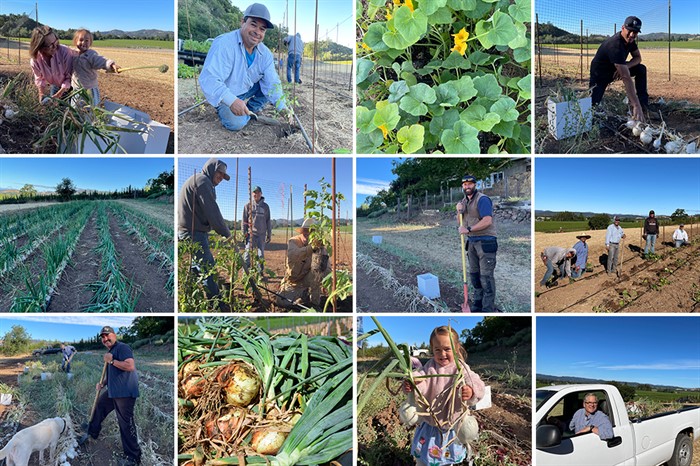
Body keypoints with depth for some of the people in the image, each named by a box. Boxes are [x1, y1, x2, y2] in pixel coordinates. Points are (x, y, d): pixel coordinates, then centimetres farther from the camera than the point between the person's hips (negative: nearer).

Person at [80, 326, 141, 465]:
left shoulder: (122, 347, -13)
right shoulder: (109, 352, 19)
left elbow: (130, 366, -28)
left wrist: (111, 361, -20)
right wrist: (102, 383, 13)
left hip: (125, 392, -10)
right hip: (113, 391, 10)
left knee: (126, 424, -7)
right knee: (99, 407, 26)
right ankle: (91, 433, 51)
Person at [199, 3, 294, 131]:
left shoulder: (265, 53, -9)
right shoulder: (224, 44, -30)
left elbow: (272, 83, -9)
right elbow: (208, 79, -38)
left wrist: (283, 108, -26)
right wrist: (231, 101, -51)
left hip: (248, 90, 6)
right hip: (225, 96, -5)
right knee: (236, 123, -28)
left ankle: (250, 109, 5)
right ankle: (223, 110, 6)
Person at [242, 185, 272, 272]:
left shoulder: (265, 206, 10)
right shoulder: (248, 206, 5)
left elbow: (268, 221, 11)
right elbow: (244, 220, 4)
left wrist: (269, 234, 9)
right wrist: (244, 233, -4)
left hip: (261, 234, 2)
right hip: (250, 233, -2)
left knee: (261, 254, 4)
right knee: (248, 253, -6)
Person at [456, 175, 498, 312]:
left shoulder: (482, 199, -13)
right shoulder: (464, 201, 14)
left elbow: (487, 220, -23)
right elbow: (461, 221, 17)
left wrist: (468, 229, -22)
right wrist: (459, 211, -3)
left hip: (485, 242, -9)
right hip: (471, 241, 9)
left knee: (486, 276, -9)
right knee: (474, 274, 12)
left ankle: (488, 309, -7)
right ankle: (478, 304, 22)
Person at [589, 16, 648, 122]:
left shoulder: (629, 39, -13)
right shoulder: (615, 45, -39)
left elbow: (638, 58, 2)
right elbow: (626, 78, -45)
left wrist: (625, 66, -24)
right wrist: (636, 106, -49)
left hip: (615, 69, 7)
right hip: (600, 74, -7)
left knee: (641, 69, -9)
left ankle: (644, 103, -2)